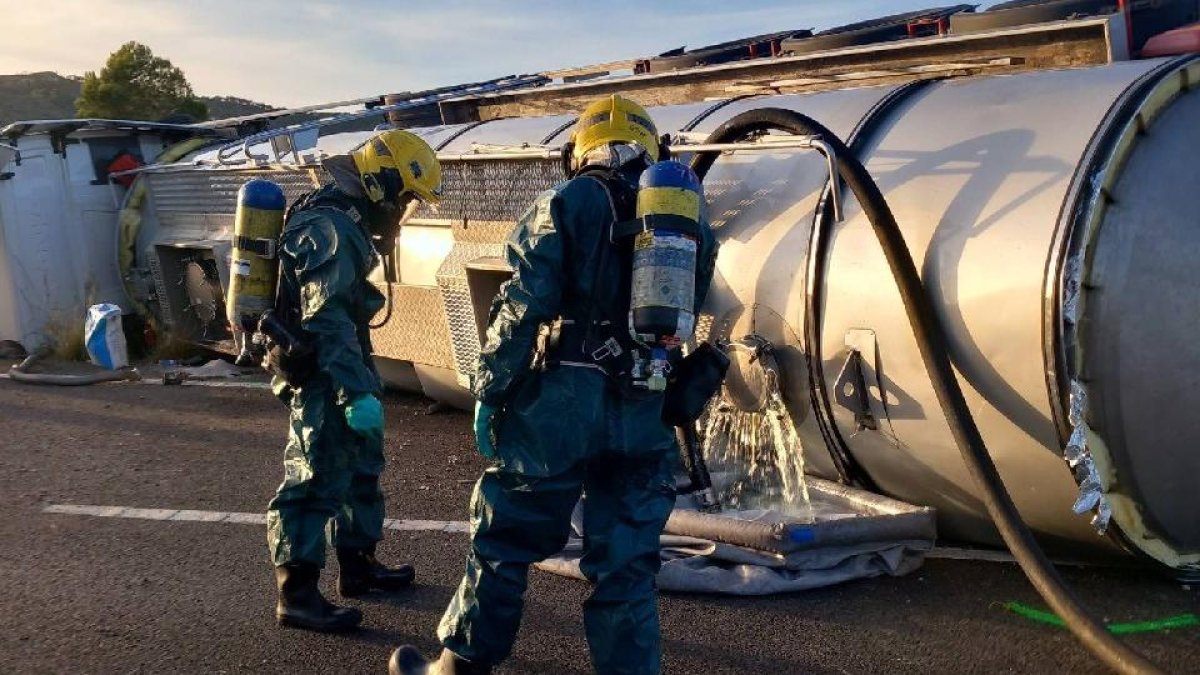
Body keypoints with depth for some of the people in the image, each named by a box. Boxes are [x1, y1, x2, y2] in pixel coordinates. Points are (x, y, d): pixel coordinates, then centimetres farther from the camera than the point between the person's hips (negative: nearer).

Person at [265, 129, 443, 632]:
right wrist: (357, 393, -32)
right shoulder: (331, 228, -21)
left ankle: (357, 564, 33)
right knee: (317, 478, -7)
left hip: (340, 368, 11)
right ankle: (296, 595, -1)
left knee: (361, 467, 20)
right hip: (321, 376, -11)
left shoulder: (346, 219, 12)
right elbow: (328, 320, -29)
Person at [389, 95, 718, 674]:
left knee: (505, 538, 11)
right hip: (646, 417, 4)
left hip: (562, 403, -4)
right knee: (626, 563, 11)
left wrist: (489, 390, -4)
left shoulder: (568, 204, -3)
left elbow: (524, 308, -10)